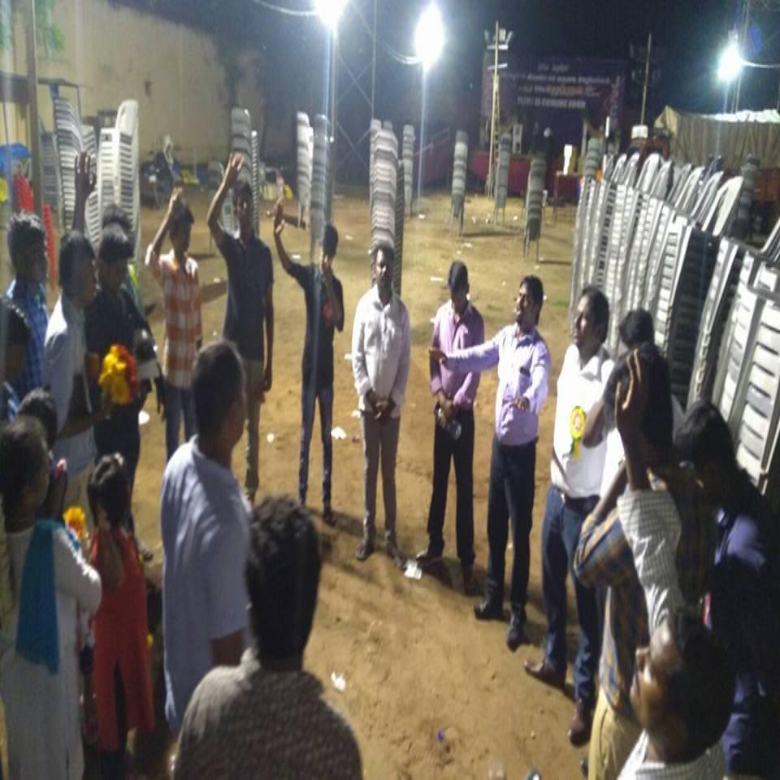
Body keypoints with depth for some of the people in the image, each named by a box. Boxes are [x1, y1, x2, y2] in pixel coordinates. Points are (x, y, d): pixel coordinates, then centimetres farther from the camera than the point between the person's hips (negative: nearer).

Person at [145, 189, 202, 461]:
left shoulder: (194, 268, 8)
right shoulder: (165, 267, -10)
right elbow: (150, 258, -37)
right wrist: (169, 216, -36)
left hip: (192, 364, 5)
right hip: (173, 365, -5)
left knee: (193, 428, 17)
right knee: (173, 429, 6)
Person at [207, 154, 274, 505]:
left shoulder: (264, 252, 4)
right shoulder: (230, 245, 0)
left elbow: (269, 308, 4)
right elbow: (211, 220, -25)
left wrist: (270, 361, 2)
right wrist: (226, 182, -37)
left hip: (256, 349, 1)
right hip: (232, 344, -1)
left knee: (253, 424, 9)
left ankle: (251, 487, 20)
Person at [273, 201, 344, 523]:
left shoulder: (336, 284, 3)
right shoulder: (309, 275, -3)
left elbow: (340, 323, -10)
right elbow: (287, 264, -23)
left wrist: (330, 284, -18)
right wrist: (276, 235, -42)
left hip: (327, 369, 2)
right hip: (309, 367, -2)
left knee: (327, 437, 9)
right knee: (306, 436, 5)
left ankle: (326, 502, 18)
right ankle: (301, 497, 17)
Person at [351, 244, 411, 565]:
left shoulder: (402, 310, -3)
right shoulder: (364, 306, -4)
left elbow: (406, 361, -1)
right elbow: (357, 356, -2)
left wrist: (392, 400, -8)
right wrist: (369, 394, -10)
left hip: (393, 405, 0)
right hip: (368, 403, 0)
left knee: (389, 470, 8)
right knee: (369, 468, 10)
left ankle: (390, 535, 17)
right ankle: (368, 532, 21)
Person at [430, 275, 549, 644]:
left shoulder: (539, 350, -19)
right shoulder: (505, 336, 4)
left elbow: (541, 385, -37)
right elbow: (480, 356, 16)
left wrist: (529, 399, -59)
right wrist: (449, 358, 2)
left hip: (522, 449, -7)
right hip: (500, 442, 7)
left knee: (520, 534, 2)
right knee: (495, 526, 16)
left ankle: (518, 614, 14)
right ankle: (493, 597, 32)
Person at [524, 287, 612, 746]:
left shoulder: (612, 376, -22)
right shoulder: (570, 357, 2)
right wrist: (558, 467, 10)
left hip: (587, 503, -8)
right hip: (558, 492, 8)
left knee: (587, 602, 6)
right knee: (552, 586, 22)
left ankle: (586, 696, 23)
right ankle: (555, 663, 44)